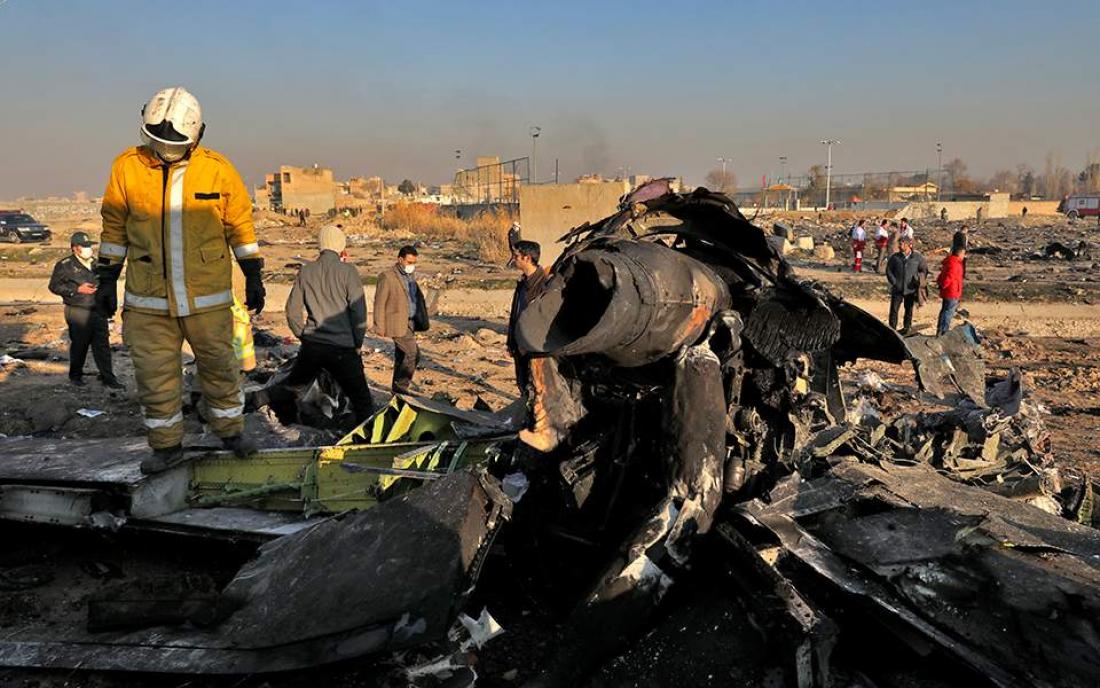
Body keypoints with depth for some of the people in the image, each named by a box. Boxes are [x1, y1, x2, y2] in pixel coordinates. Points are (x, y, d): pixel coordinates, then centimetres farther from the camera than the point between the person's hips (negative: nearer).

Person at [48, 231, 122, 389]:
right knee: (79, 345, 5)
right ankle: (75, 375, 24)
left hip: (98, 310, 5)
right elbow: (54, 286, -6)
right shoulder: (65, 265, -6)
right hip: (78, 312, -5)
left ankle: (107, 377, 7)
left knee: (102, 345, 3)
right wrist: (77, 290, -14)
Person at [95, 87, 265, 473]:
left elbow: (240, 226, 5)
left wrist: (253, 277, 6)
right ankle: (167, 445, 23)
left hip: (208, 299, -1)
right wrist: (106, 279, 9)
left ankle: (230, 431, 30)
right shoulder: (127, 167, -2)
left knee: (219, 368, 12)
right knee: (155, 378, 7)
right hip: (148, 302, 1)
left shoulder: (218, 170, -4)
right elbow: (114, 228, 8)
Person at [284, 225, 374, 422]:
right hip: (342, 347, -4)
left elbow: (293, 309, 8)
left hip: (311, 345, 4)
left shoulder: (306, 271, 4)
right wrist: (357, 343, 3)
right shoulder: (348, 271, -7)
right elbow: (359, 311, -8)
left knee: (292, 384, 26)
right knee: (361, 399, 2)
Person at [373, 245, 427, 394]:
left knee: (402, 356, 13)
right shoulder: (387, 276, -12)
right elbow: (379, 303, -12)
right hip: (397, 323, -8)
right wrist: (380, 327, -12)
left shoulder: (409, 276, 13)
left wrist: (419, 321, 13)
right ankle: (401, 386, -1)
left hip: (409, 322, 8)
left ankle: (398, 388, 23)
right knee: (413, 354, -12)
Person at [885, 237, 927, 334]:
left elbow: (924, 270, 7)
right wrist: (894, 282, -6)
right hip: (897, 289, 0)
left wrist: (920, 282, -1)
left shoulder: (917, 257, -4)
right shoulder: (895, 257, -3)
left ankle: (907, 328, 29)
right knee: (894, 309, -2)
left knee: (909, 310, 13)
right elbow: (889, 270, 2)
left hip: (910, 289, 0)